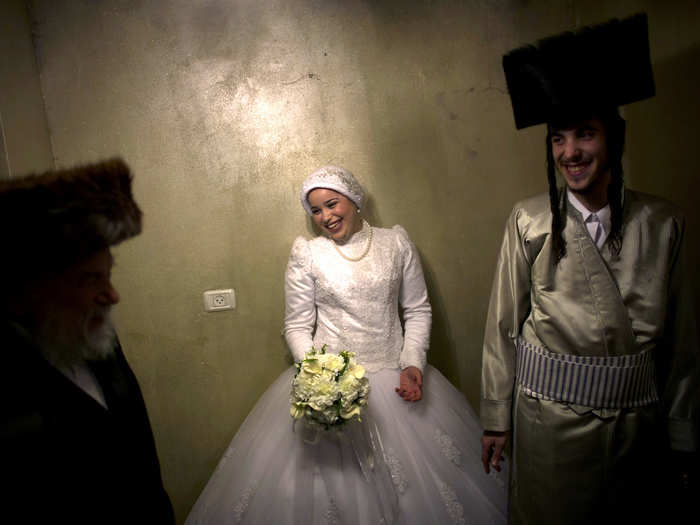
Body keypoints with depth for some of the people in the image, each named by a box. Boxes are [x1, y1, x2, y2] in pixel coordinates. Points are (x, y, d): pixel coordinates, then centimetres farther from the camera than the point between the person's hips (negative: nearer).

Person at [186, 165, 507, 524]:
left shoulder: (396, 242, 3)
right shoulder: (306, 254, -2)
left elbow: (418, 310, 6)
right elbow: (297, 326, 0)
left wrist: (413, 363, -7)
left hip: (394, 377, 2)